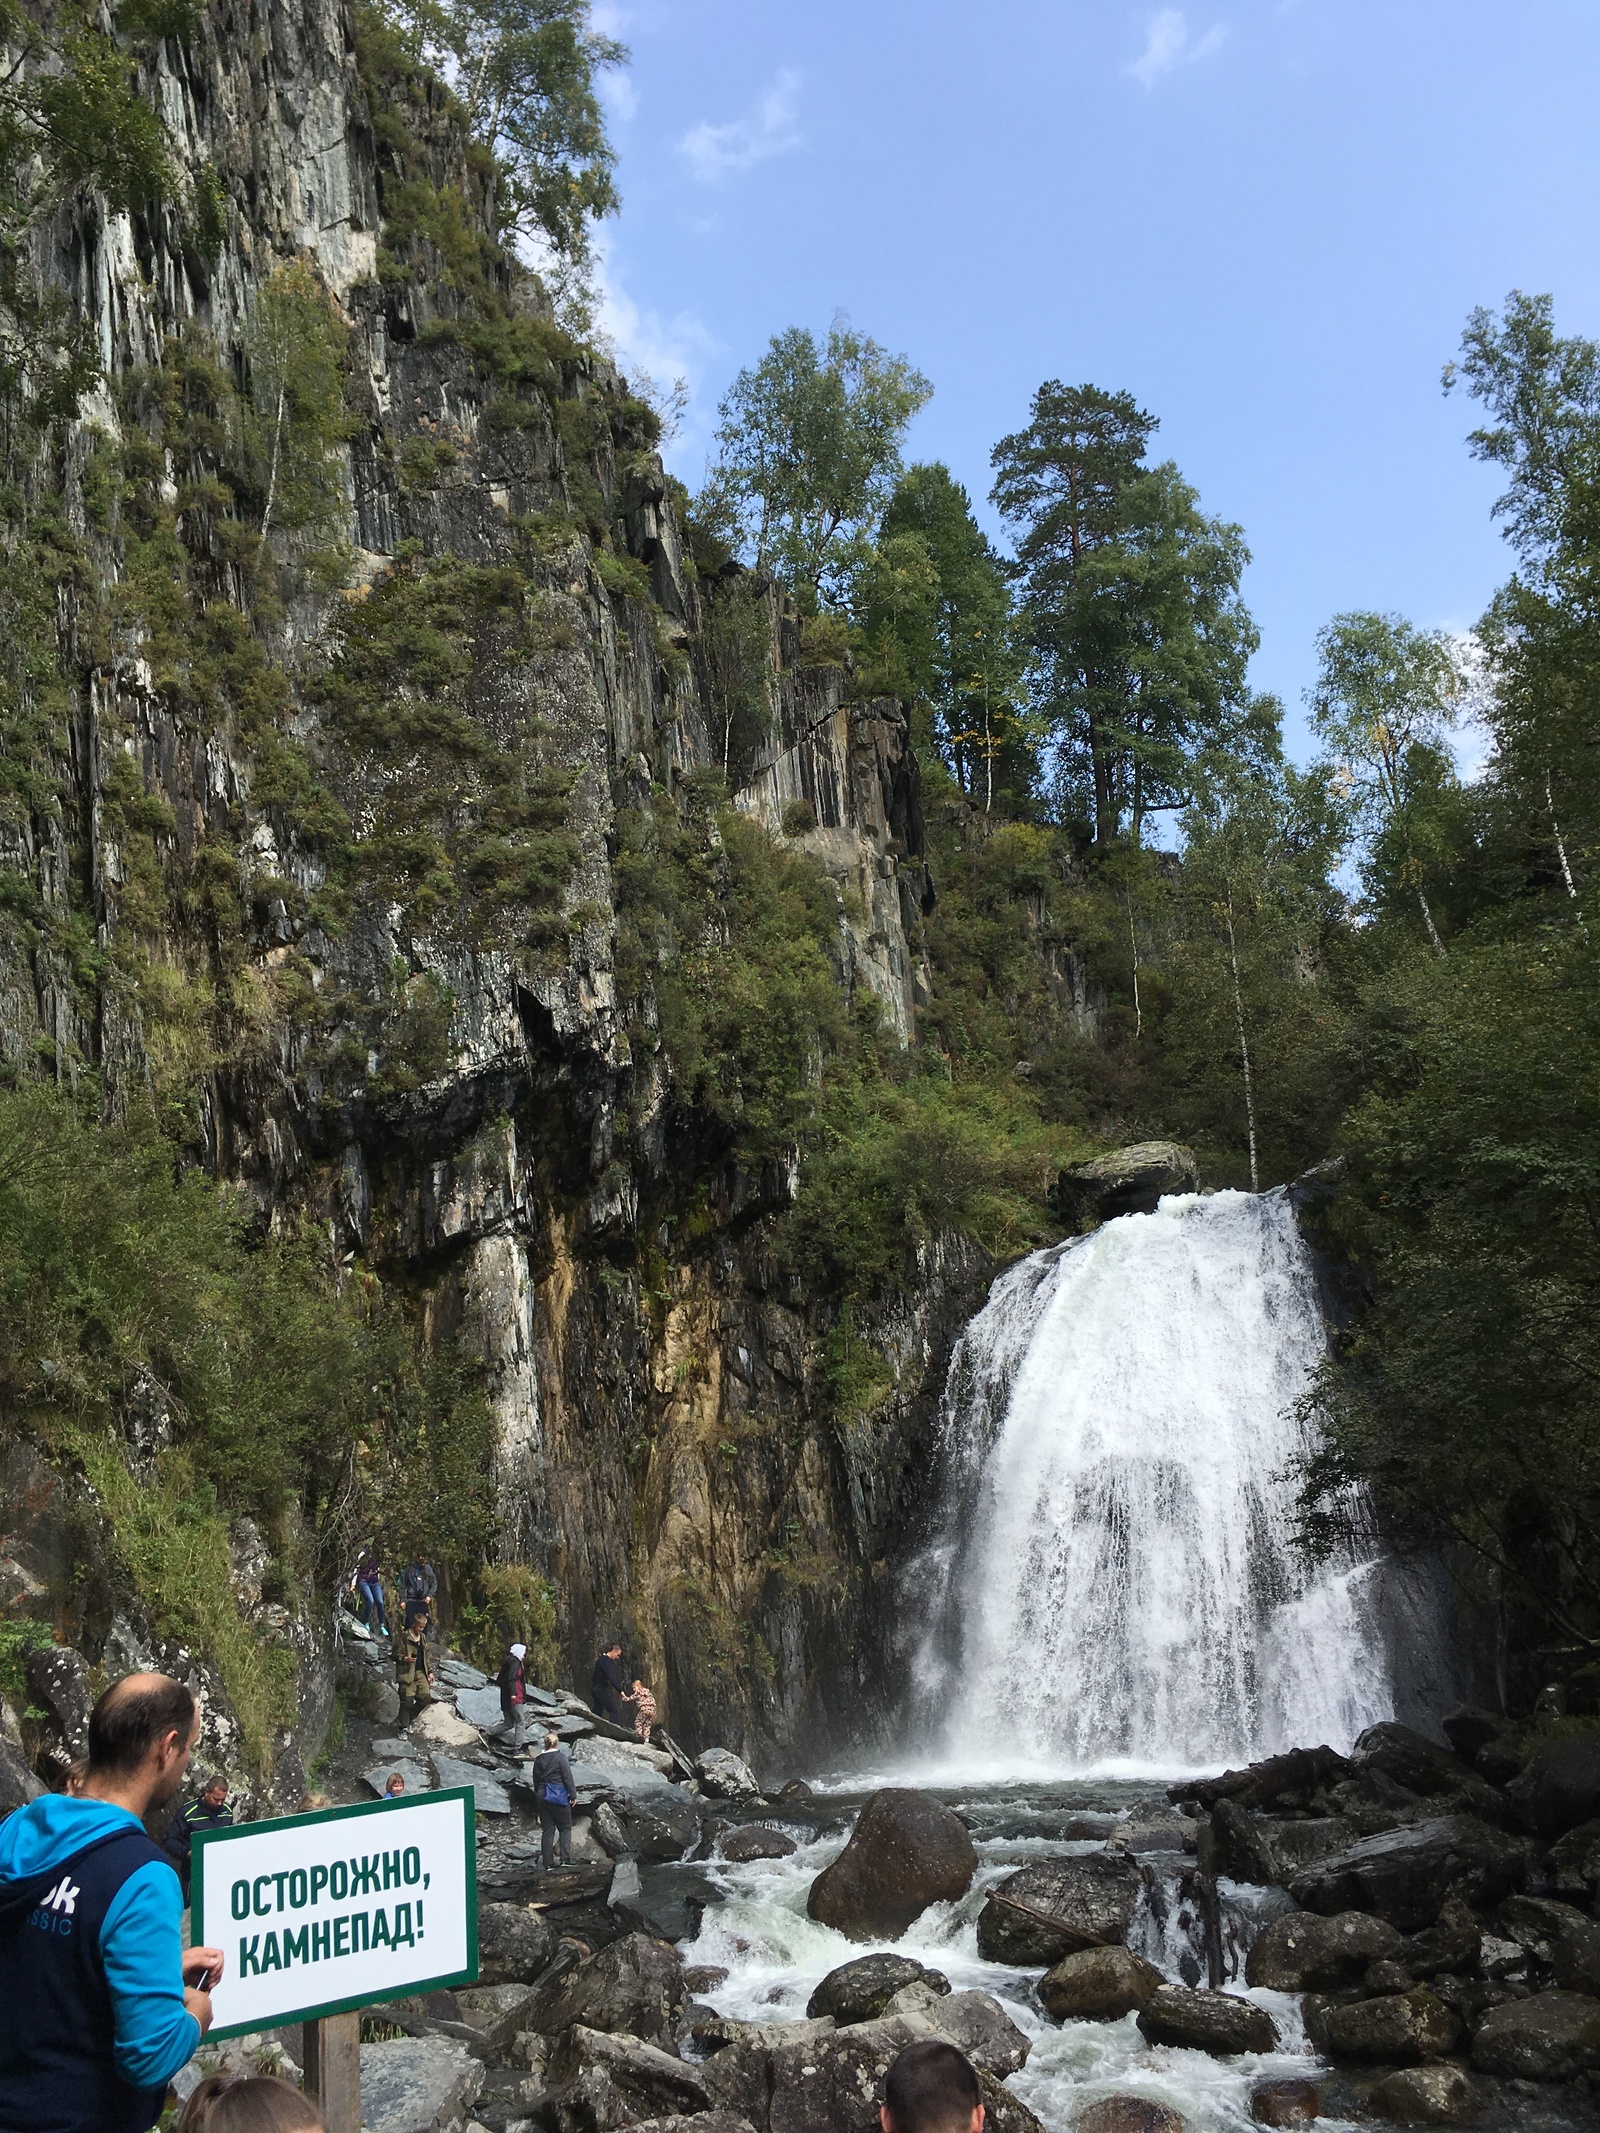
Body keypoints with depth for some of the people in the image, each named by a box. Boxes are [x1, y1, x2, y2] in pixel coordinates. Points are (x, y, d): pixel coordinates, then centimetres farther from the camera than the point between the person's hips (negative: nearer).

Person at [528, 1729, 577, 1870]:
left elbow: (536, 1781, 15)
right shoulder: (560, 1757, -8)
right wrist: (573, 1794, -4)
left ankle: (547, 1863, 7)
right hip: (559, 1797, -5)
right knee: (565, 1828, 5)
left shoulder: (538, 1760, 8)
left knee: (547, 1830, 8)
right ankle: (565, 1859, -6)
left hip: (542, 1797, 5)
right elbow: (568, 1777, -10)